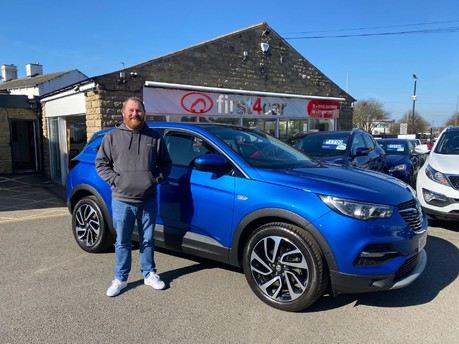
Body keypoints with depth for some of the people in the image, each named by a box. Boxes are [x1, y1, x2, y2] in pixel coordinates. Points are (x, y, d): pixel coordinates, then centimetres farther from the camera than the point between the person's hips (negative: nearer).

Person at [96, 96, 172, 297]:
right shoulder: (112, 136, 3)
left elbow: (166, 163, 12)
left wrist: (157, 178, -3)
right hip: (122, 200, -1)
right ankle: (120, 279, 25)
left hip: (148, 201, 1)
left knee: (148, 241, 13)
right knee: (122, 242, 9)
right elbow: (101, 163, 5)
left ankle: (149, 274, 30)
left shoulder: (154, 137, 6)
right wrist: (114, 180, -8)